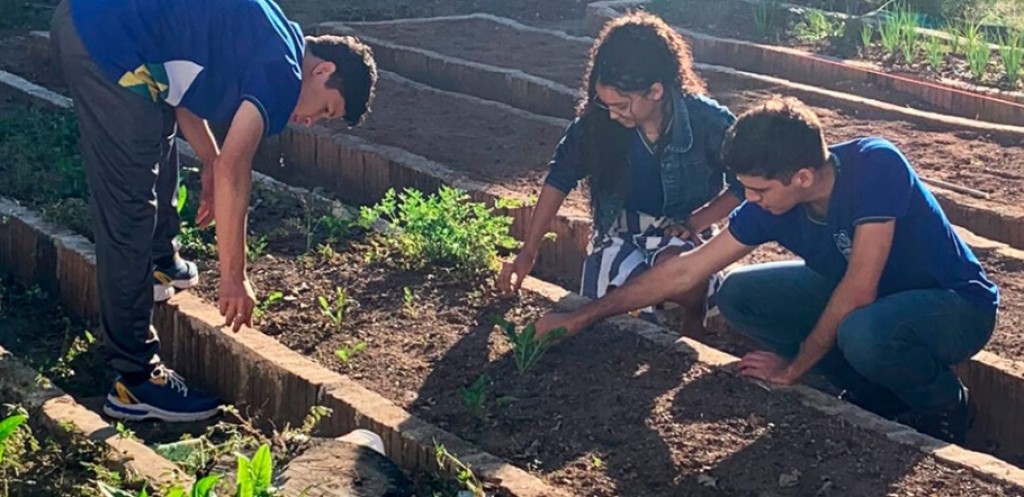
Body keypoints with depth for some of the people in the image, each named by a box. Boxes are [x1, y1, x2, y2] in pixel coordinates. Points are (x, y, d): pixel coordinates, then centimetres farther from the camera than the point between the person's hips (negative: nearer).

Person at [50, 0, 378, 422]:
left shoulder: (267, 41, 20)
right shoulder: (285, 70, -6)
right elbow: (233, 170, -13)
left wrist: (210, 160, 21)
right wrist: (233, 277, -8)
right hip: (109, 42, -11)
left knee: (157, 132, 32)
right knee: (128, 213, -6)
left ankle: (158, 262, 50)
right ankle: (135, 380, 1)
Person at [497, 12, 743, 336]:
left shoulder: (708, 122, -20)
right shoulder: (596, 118, -16)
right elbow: (560, 178, -2)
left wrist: (695, 222, -17)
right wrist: (528, 253, -2)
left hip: (679, 235, -2)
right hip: (619, 232, 2)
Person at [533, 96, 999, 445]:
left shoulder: (875, 166, -32)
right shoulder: (771, 204, -14)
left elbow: (860, 290, -32)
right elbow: (685, 271, -8)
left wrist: (794, 366, -20)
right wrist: (583, 316, -7)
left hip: (956, 303, -6)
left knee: (865, 332, -39)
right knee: (737, 297, -4)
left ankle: (945, 407, -4)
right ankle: (878, 394, 5)